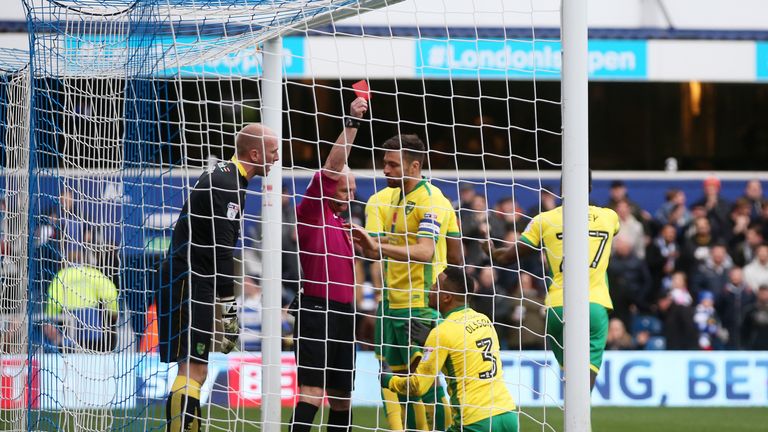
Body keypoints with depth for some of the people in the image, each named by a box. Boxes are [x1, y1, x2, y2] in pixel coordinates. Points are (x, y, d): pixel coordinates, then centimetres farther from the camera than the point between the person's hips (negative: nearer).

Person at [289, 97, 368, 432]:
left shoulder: (339, 221, 19)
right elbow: (330, 169, -16)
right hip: (316, 310, -9)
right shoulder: (311, 212, -4)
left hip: (342, 313, 9)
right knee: (312, 392, -16)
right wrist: (351, 125, -19)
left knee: (342, 396, 10)